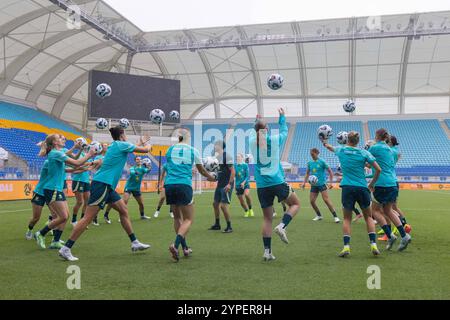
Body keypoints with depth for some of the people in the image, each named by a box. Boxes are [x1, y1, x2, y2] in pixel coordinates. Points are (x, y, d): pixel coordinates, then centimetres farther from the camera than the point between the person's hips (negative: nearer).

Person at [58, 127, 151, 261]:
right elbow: (145, 150, 1)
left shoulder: (114, 145, 17)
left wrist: (140, 144, 44)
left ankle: (134, 243, 17)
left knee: (124, 210, 12)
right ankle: (66, 249, -7)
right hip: (102, 184, -10)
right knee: (88, 217, -10)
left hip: (107, 186, 10)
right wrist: (148, 146, 22)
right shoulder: (122, 144, -7)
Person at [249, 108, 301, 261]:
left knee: (267, 218, 10)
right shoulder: (275, 139, -1)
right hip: (277, 182, -3)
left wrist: (258, 121, 43)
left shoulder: (252, 141, 4)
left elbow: (255, 134, 28)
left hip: (261, 185, 3)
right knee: (295, 204, 18)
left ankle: (267, 251, 7)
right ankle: (282, 226, -7)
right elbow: (284, 130, 20)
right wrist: (282, 116, 35)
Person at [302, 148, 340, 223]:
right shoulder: (309, 163, 7)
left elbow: (330, 171, -3)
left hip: (322, 184, -5)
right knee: (312, 201, 2)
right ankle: (319, 215, 21)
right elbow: (307, 173, 19)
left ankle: (335, 216, -9)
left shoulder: (322, 161, -7)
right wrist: (304, 182, 11)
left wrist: (331, 182, -9)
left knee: (326, 200, -14)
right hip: (314, 185, 6)